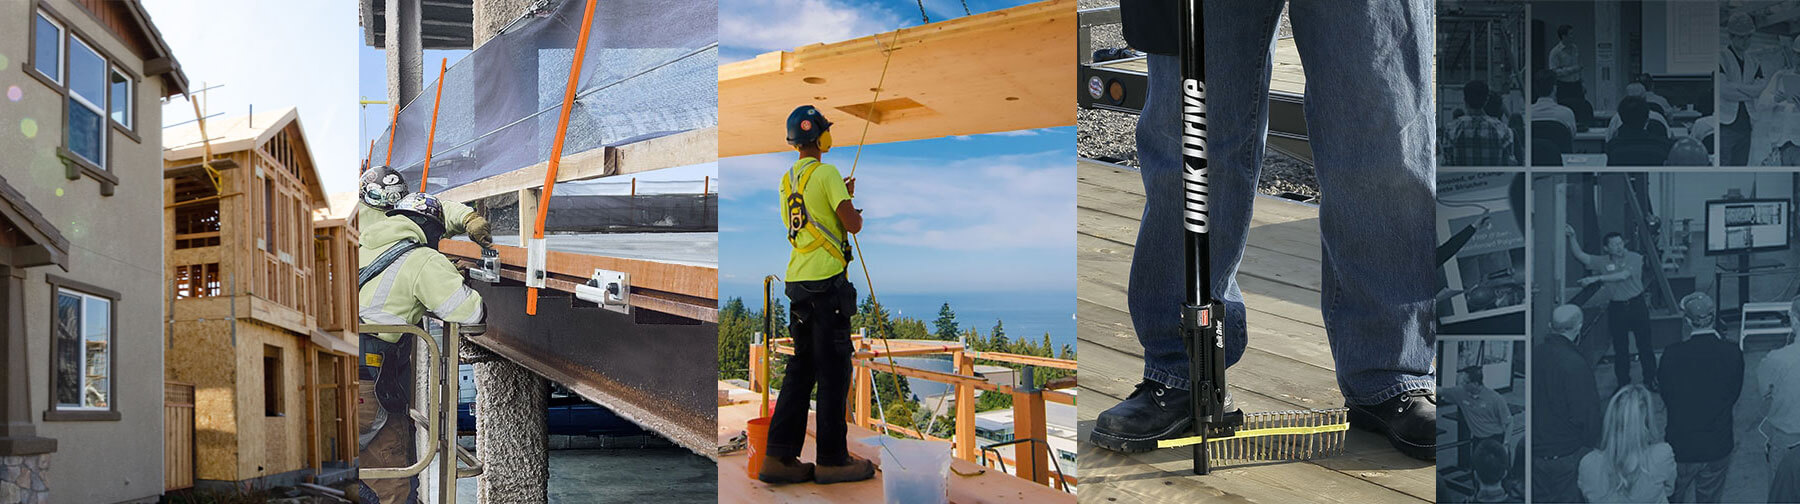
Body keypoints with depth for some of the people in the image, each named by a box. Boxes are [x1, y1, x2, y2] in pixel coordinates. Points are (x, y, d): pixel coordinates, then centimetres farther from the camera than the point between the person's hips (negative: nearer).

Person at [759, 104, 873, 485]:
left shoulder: (787, 179, 17)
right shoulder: (826, 173, -8)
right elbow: (852, 224, -13)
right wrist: (857, 213, 10)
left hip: (797, 281, 8)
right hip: (826, 282, -8)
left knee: (801, 369, 11)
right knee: (833, 371, -3)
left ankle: (779, 457, 9)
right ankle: (832, 459, 1)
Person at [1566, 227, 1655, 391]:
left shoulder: (1635, 258, -9)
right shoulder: (1603, 261, 0)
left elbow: (1623, 275, -23)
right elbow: (1580, 255, -5)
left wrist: (1596, 278, -30)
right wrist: (1572, 237, -20)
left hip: (1636, 305, -2)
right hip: (1616, 308, 2)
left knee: (1645, 345, 6)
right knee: (1620, 348, 6)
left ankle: (1650, 380, 18)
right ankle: (1623, 384, 15)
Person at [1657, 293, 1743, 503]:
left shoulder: (1673, 354, -20)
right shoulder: (1733, 353, -14)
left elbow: (1667, 398, -6)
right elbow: (1734, 396, -1)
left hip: (1680, 445, -2)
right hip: (1718, 446, 2)